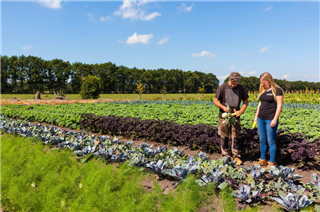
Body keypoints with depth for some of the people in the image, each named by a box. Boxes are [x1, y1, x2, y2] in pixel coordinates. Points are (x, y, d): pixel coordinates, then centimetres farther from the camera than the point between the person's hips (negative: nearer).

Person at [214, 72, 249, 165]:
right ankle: (225, 155, 19)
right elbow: (215, 100, -1)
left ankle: (236, 156, 10)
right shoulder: (222, 87, -5)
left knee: (236, 136, 1)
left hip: (235, 116, 2)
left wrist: (240, 111, -8)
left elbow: (245, 102, 10)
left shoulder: (242, 88, 3)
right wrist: (223, 107, -19)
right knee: (224, 136, 6)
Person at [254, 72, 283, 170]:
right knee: (262, 140, 13)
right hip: (261, 119, 7)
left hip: (271, 119, -7)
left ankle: (272, 163, 11)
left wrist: (275, 119, -17)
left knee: (271, 141, 0)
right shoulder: (262, 90, 12)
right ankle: (262, 160, 24)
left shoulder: (277, 90, -8)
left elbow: (279, 105, -11)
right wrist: (256, 116, 15)